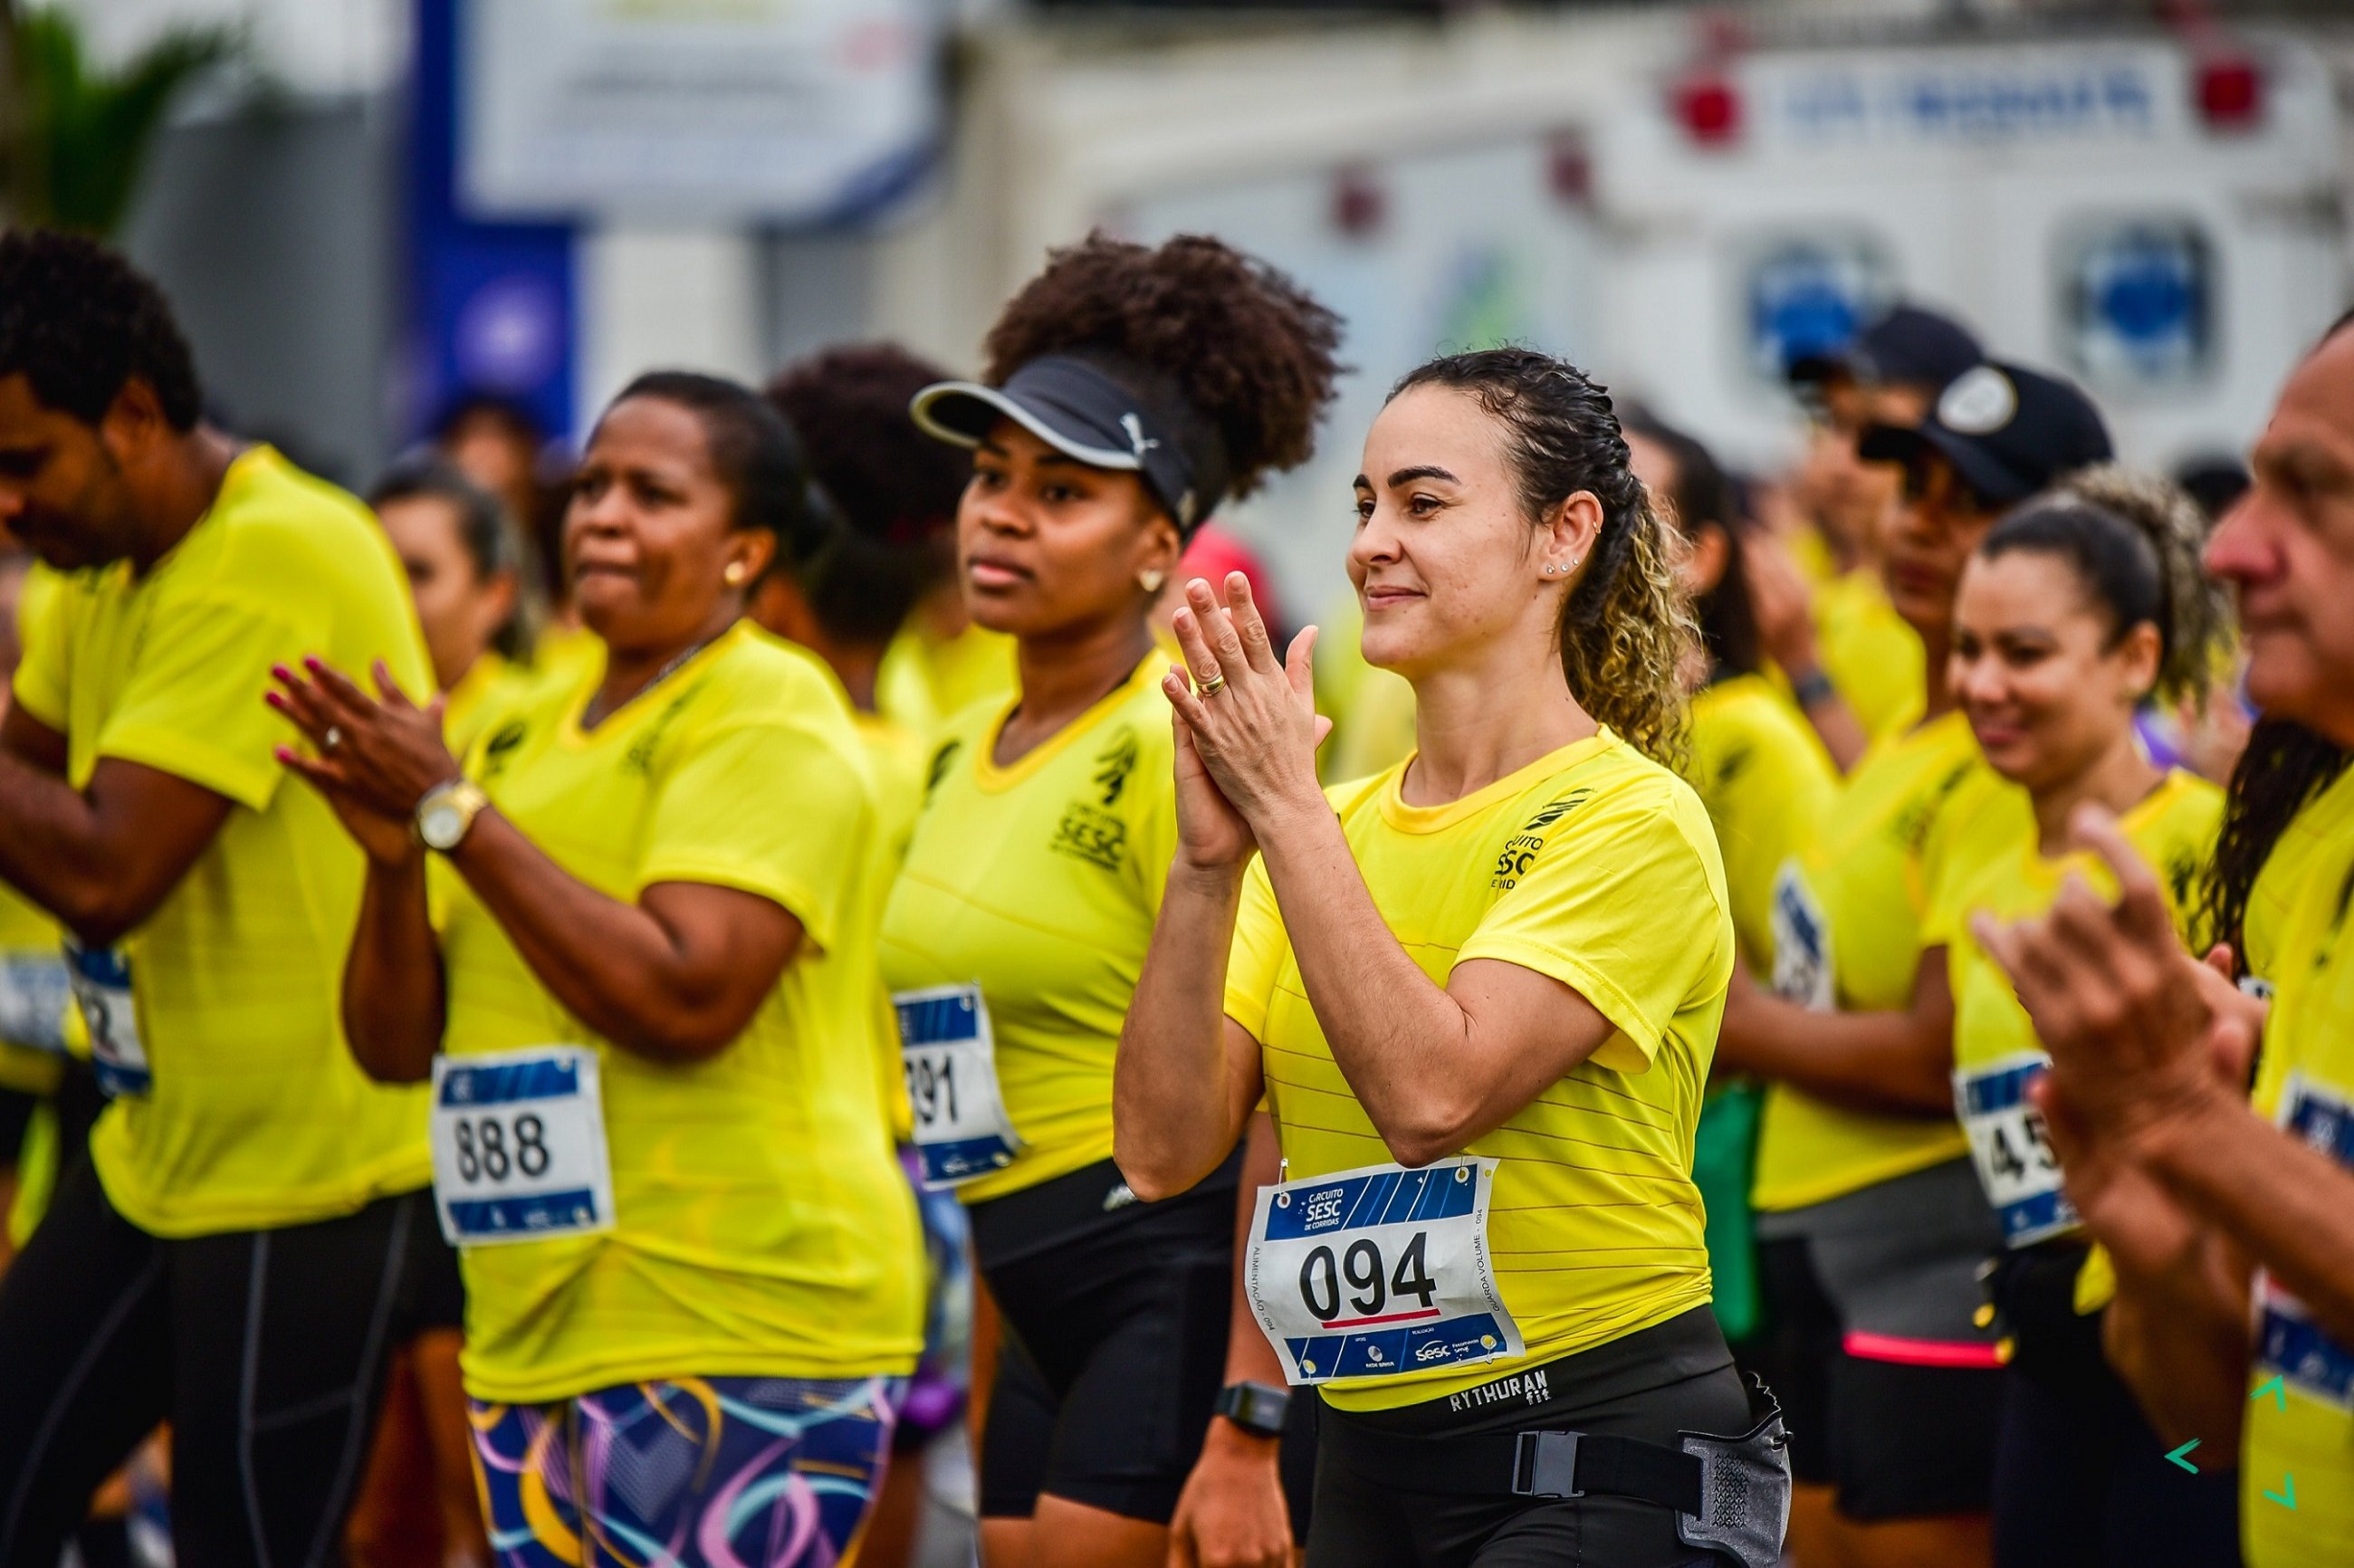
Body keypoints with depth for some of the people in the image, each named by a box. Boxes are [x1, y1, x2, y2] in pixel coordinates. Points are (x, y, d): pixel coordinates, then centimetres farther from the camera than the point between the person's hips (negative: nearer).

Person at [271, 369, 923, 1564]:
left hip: (738, 1338, -8)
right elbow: (396, 1046, 12)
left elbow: (684, 997, -21)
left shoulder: (768, 713, -7)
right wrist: (394, 855, -7)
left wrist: (453, 813, -17)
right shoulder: (523, 734, 15)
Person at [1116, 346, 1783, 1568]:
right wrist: (1207, 861, -11)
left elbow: (1430, 1095, -23)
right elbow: (1164, 1149, 0)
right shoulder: (1336, 828, 10)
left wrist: (1287, 810, -18)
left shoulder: (1634, 823, -9)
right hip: (1366, 1462, 6)